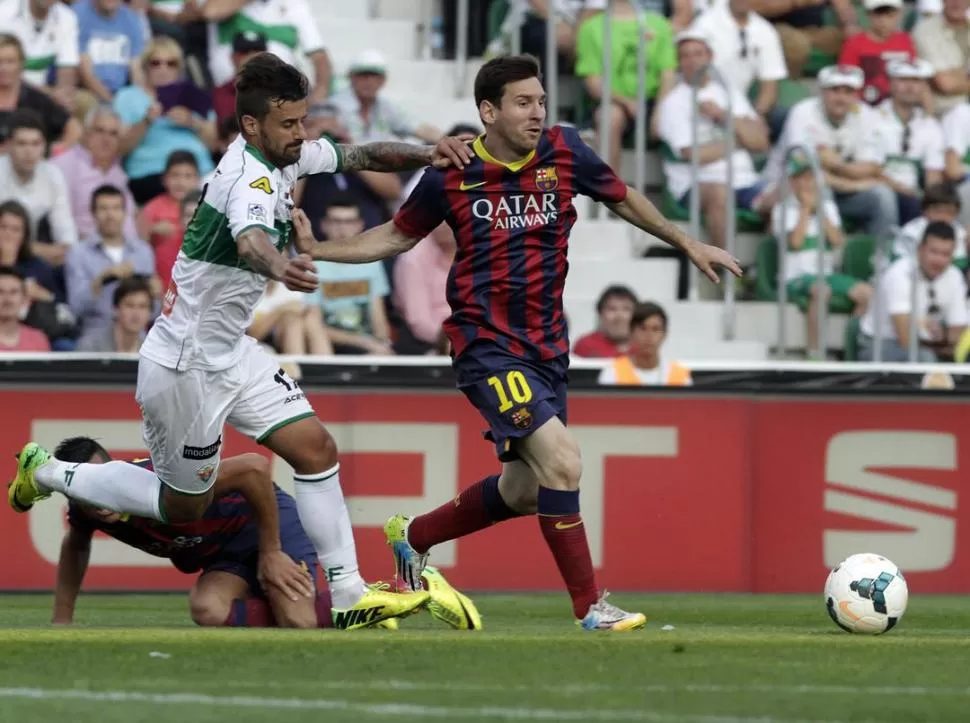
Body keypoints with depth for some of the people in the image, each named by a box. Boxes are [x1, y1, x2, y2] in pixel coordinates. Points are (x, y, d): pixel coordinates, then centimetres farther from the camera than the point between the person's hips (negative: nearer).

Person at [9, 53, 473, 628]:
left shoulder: (284, 157, -2)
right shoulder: (252, 180, -30)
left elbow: (360, 155, 8)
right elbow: (250, 239, -52)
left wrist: (424, 154, -12)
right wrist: (277, 267, -76)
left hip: (231, 352, 9)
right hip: (185, 365, -9)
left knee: (316, 449, 0)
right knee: (184, 506, 8)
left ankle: (350, 595, 5)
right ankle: (48, 472, 26)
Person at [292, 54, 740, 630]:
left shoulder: (563, 152, -1)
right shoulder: (451, 174, -7)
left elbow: (622, 199, 18)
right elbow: (398, 236, 10)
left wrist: (688, 244, 21)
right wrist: (317, 250, 0)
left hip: (547, 345, 5)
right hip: (487, 345, -5)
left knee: (524, 490, 13)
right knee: (561, 459, -22)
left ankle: (415, 536, 37)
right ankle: (590, 606, -13)